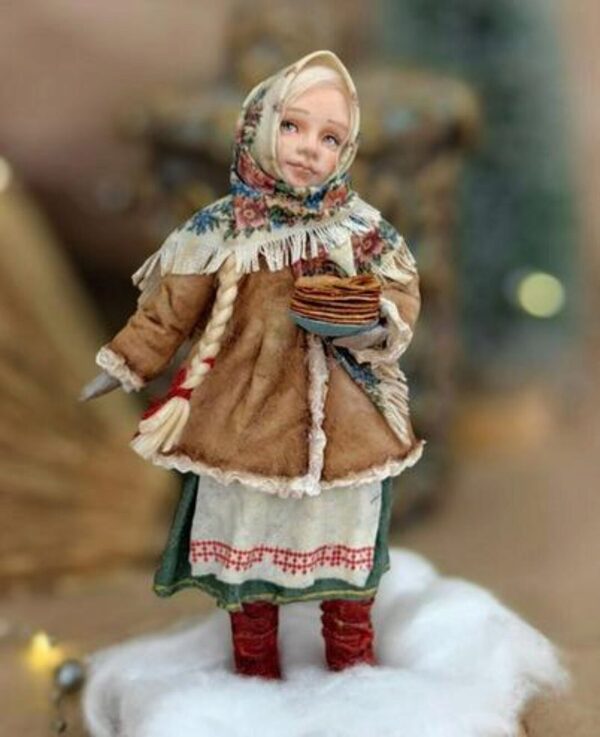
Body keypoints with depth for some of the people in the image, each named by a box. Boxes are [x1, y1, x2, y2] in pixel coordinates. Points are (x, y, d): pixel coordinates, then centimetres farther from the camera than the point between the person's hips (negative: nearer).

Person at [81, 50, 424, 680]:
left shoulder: (364, 229, -3)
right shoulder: (222, 230, -7)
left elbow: (403, 298, 1)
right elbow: (168, 310, 1)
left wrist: (377, 321, -21)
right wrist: (122, 367, 2)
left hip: (344, 425, 1)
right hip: (246, 421, -1)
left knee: (346, 540, 16)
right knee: (246, 541, 13)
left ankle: (351, 657, 39)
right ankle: (255, 665, 35)